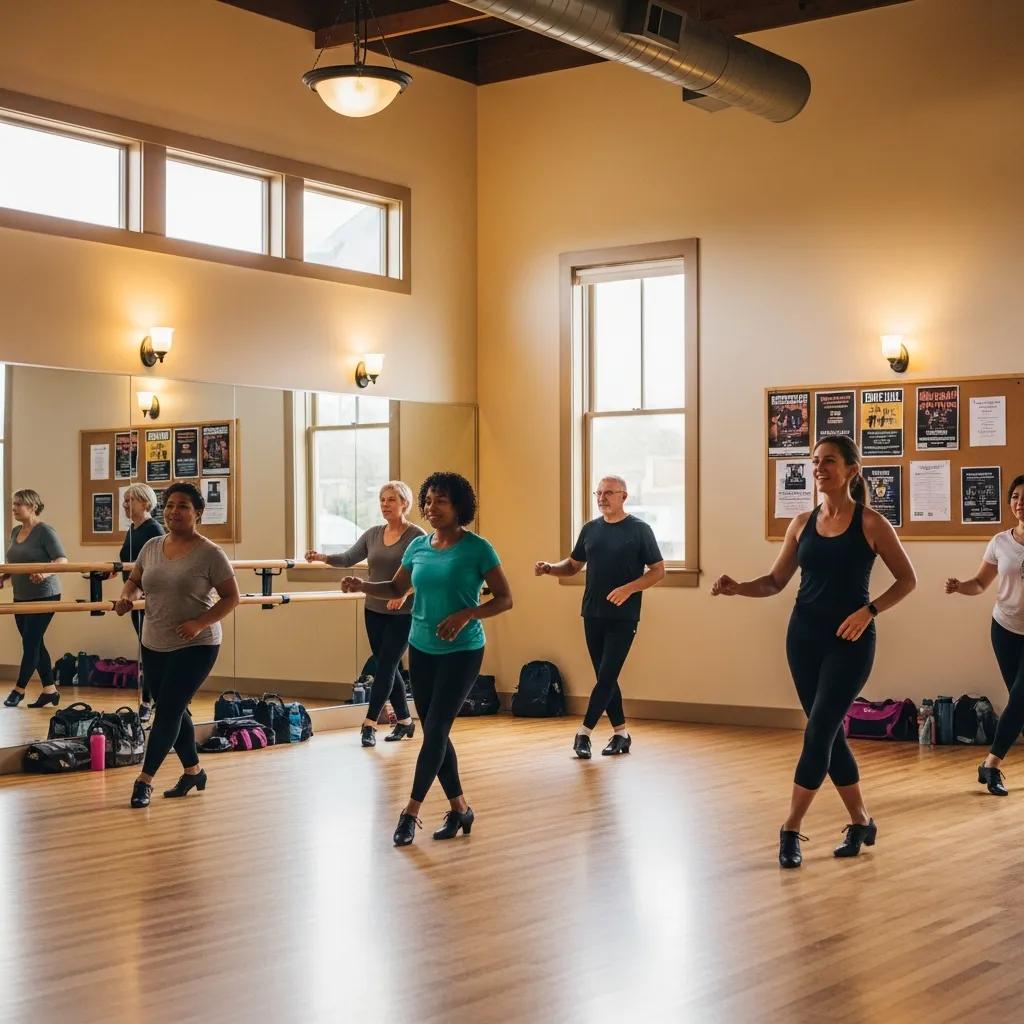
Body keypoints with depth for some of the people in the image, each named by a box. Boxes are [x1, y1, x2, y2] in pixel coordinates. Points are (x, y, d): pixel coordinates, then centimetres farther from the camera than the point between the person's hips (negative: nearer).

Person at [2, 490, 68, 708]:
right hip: (21, 597, 8)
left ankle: (19, 689, 8)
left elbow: (62, 561, -20)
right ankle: (50, 690, 16)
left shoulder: (45, 531, -13)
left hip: (44, 596, -8)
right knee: (35, 643, 10)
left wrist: (45, 573, -38)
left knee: (31, 642, -3)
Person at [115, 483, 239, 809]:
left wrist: (200, 623, -20)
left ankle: (145, 780, -1)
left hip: (195, 646, -6)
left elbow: (231, 597, -8)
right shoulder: (152, 547, 5)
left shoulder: (209, 553, -11)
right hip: (154, 645, 6)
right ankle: (193, 771, 31)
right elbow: (135, 580, 19)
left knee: (168, 710, -8)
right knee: (174, 710, 14)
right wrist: (126, 597, -4)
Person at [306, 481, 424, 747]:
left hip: (403, 613, -6)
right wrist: (321, 557, -7)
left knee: (384, 666, -8)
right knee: (388, 667, 11)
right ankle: (405, 722, 22)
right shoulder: (373, 534, 8)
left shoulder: (416, 536, -10)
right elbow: (348, 558, 10)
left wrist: (404, 592, -33)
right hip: (374, 611, 6)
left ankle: (369, 725, -7)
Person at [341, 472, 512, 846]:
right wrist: (362, 586, -1)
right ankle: (459, 809, 20)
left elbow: (505, 599, -9)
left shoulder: (477, 549, -11)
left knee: (435, 730, -8)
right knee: (435, 732, 8)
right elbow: (397, 588, 17)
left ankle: (411, 811, -1)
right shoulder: (418, 546, 4)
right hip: (422, 649, 6)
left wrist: (467, 615, -23)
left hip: (462, 651, -6)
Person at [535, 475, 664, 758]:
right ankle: (621, 733, 19)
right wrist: (549, 568, -2)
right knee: (605, 677, 9)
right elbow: (574, 565, 18)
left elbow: (658, 570, -5)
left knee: (607, 675, -8)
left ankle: (584, 733, -4)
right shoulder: (590, 529, 9)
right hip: (592, 615, 5)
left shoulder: (639, 530, -5)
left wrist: (629, 588, -20)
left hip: (623, 618, -5)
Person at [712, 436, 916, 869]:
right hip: (804, 636, 5)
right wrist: (737, 588, -9)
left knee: (818, 732, -10)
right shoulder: (802, 523, 6)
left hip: (849, 641, -5)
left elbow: (907, 579, -1)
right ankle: (861, 823, 25)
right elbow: (776, 581, 9)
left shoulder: (870, 523, -6)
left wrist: (868, 611, -14)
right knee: (830, 733, 10)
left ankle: (791, 830, -3)